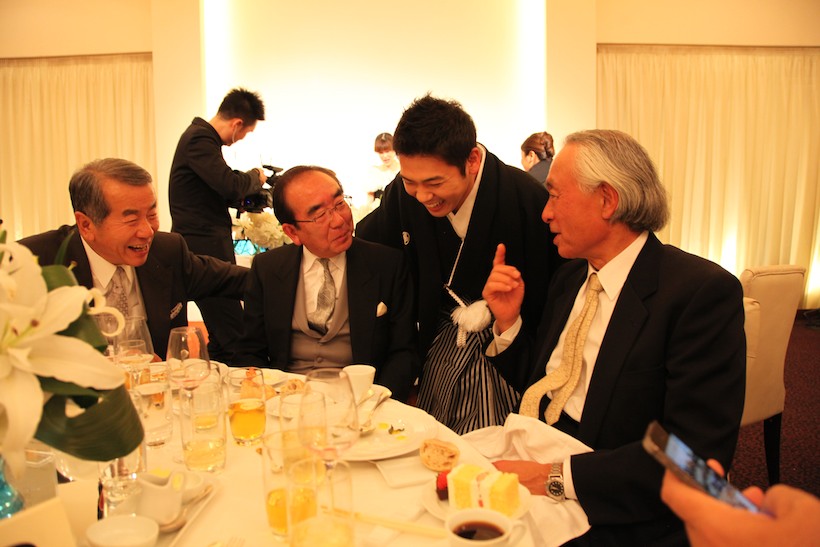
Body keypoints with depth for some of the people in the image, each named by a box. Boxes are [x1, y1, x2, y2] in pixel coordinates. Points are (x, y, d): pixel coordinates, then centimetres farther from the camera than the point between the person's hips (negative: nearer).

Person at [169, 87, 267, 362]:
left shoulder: (201, 135, 17)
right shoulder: (199, 139, -15)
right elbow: (230, 184, -25)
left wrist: (244, 196, 9)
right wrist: (256, 176, -5)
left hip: (207, 244, 11)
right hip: (204, 246, -11)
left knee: (222, 331, 17)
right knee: (231, 333, -10)